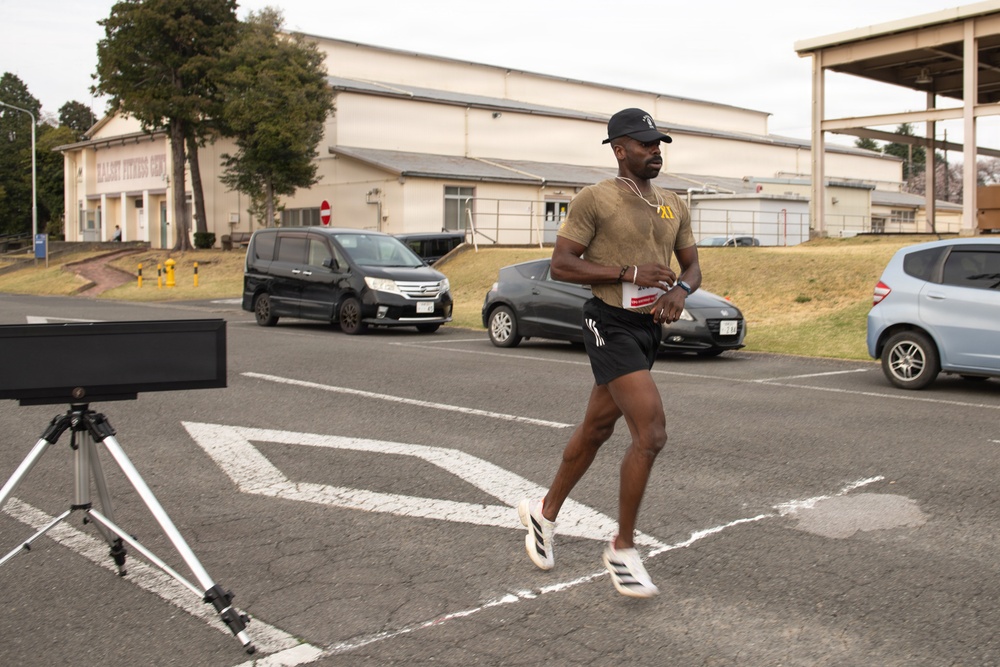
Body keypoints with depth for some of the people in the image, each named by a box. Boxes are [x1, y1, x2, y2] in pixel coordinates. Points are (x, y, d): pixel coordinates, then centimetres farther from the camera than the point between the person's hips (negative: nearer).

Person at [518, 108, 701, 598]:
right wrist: (629, 273, -18)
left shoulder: (674, 206, 14)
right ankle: (622, 549, -1)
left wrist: (680, 289, -5)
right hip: (611, 325, -8)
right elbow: (560, 265, -11)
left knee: (597, 429, 17)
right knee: (651, 433, -17)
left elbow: (692, 266, 19)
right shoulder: (595, 199, -8)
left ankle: (544, 512, 37)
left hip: (648, 328, 8)